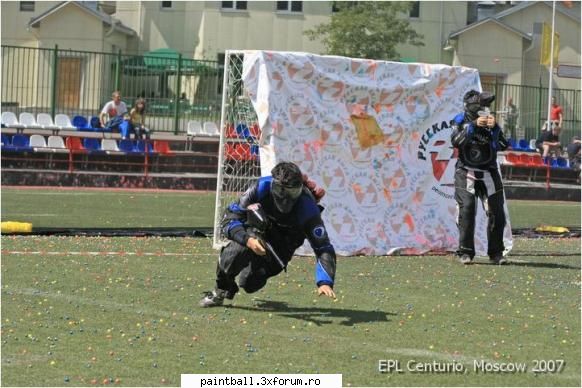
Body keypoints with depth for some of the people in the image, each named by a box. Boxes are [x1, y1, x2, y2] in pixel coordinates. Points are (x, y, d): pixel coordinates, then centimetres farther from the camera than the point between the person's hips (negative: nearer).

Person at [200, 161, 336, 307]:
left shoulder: (307, 208, -33)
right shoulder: (262, 187, -30)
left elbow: (324, 248, -32)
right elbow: (229, 218, -27)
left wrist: (325, 283, -48)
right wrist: (248, 239, -46)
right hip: (256, 233, 0)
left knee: (249, 284, -15)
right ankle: (221, 290, -3)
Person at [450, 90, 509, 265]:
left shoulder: (491, 121, 5)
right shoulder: (461, 121, 1)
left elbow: (503, 145, -5)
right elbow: (456, 141, -18)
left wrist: (495, 128, -19)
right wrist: (474, 125, -24)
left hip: (489, 173, 3)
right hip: (467, 173, -2)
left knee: (497, 212, -2)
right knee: (467, 210, -12)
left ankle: (496, 252, 8)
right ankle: (465, 252, -7)